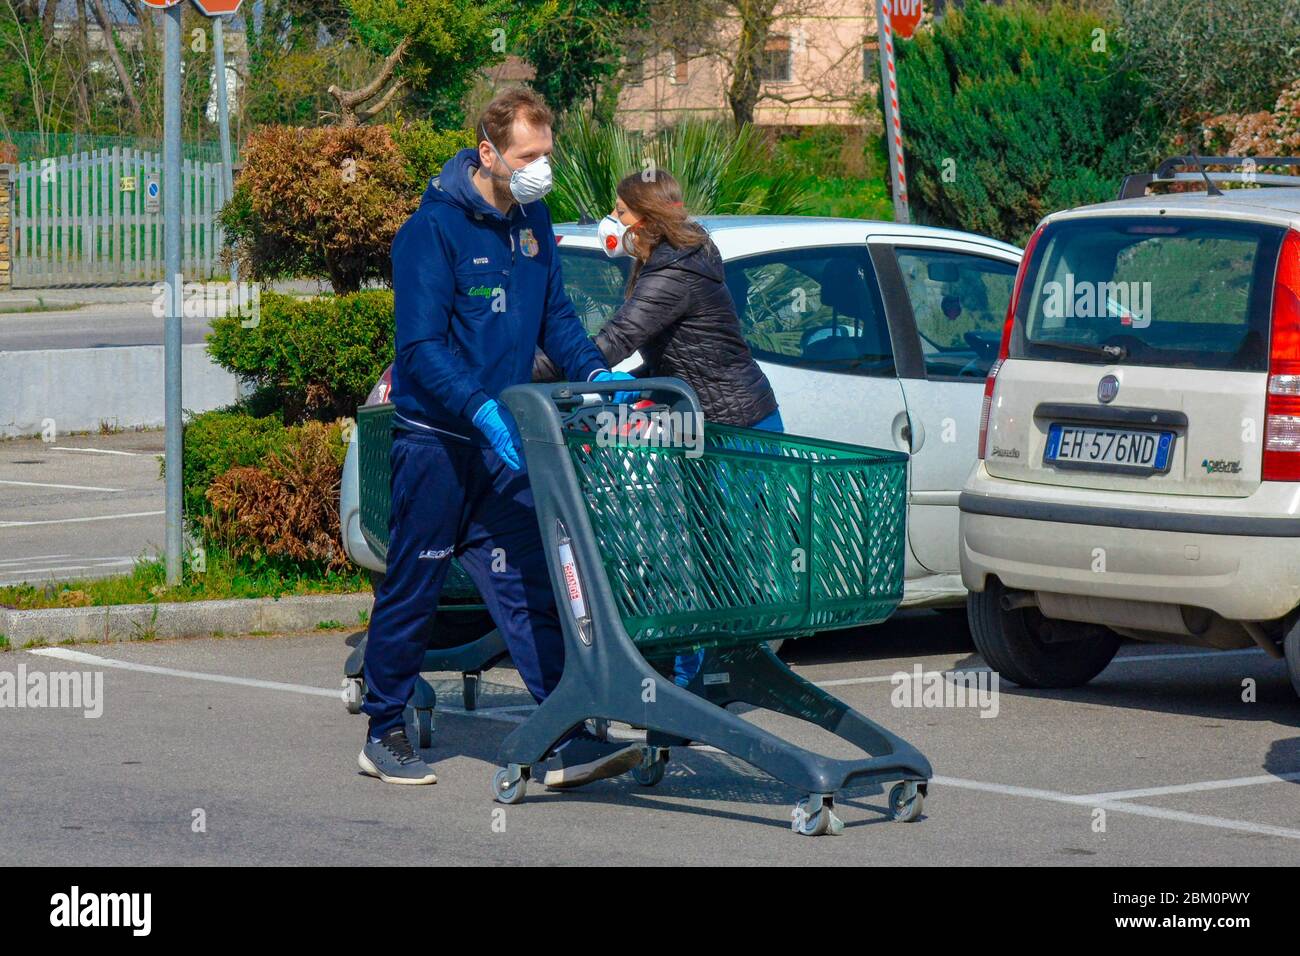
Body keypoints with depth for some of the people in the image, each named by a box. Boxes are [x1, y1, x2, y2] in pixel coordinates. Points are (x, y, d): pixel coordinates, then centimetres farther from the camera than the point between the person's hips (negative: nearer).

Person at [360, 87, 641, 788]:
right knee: (411, 590, 5)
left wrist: (593, 372, 0)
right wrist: (482, 407, -32)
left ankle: (565, 740, -5)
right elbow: (421, 345, -20)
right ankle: (385, 736, 18)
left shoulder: (530, 221, 8)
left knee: (530, 587, 0)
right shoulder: (433, 229, -15)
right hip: (436, 440, -6)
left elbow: (554, 314, 17)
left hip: (503, 441, 6)